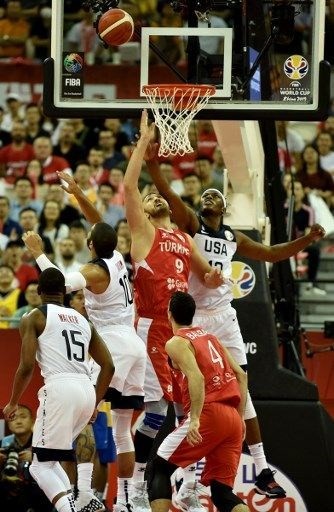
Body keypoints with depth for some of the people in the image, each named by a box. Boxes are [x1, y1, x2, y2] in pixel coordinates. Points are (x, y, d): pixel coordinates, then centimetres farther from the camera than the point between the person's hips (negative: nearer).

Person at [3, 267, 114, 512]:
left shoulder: (34, 318, 5)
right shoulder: (82, 320, 23)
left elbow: (27, 366, -4)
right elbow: (108, 366, 18)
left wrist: (13, 403, 9)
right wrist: (95, 404, 27)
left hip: (59, 389, -6)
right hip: (87, 390, 6)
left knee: (41, 465, -1)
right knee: (48, 456, 22)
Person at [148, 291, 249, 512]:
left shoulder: (176, 342, 0)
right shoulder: (210, 336, 22)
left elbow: (197, 379, -17)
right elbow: (241, 375, 19)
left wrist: (195, 419, -22)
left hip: (209, 413, -7)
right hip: (233, 418, 7)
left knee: (160, 467, 7)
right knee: (221, 489, 8)